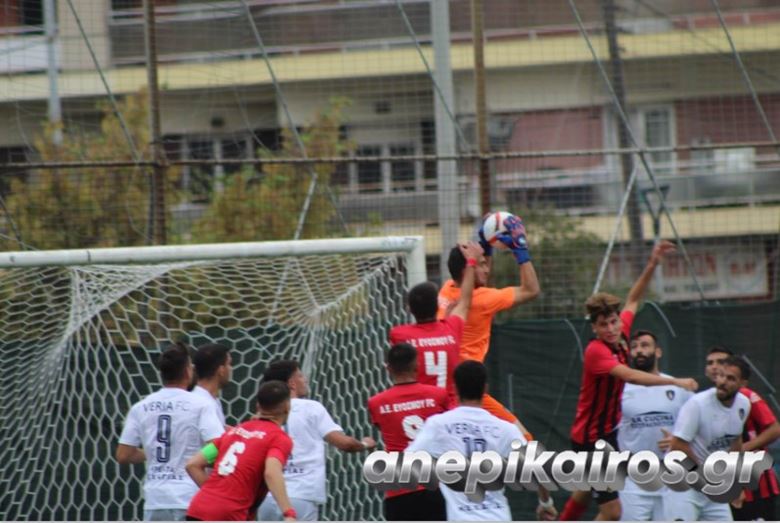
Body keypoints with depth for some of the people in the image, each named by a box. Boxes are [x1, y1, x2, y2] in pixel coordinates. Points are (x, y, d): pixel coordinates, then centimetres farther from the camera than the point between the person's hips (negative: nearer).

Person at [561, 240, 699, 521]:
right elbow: (629, 376, -42)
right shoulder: (596, 351, -27)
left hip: (607, 431, 9)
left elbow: (632, 301, 13)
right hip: (591, 438, -9)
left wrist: (652, 264, 6)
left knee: (585, 493, 27)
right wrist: (675, 381, -47)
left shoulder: (620, 337, -4)